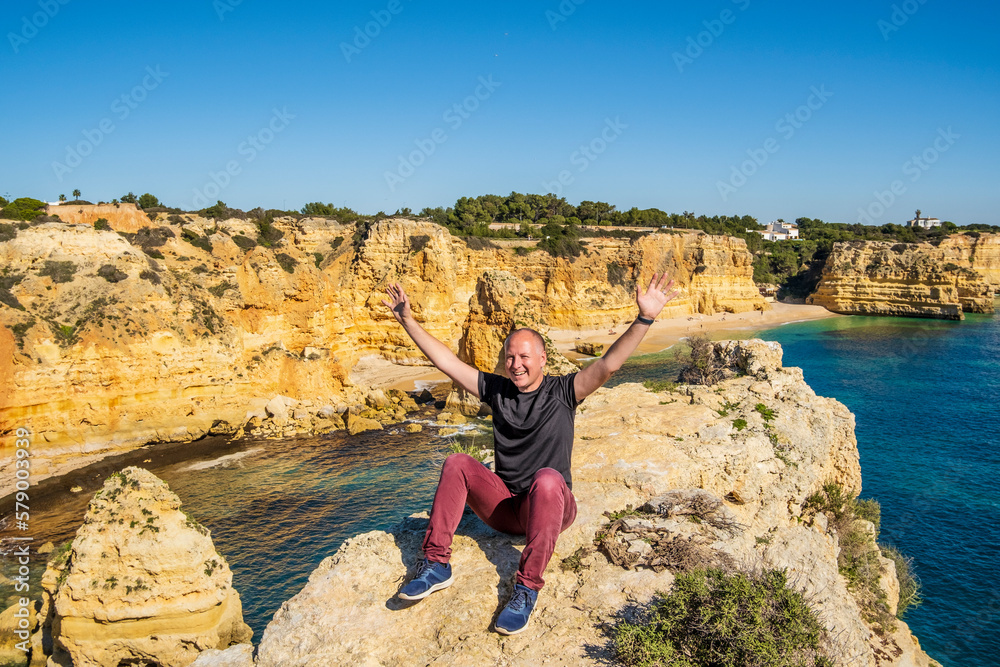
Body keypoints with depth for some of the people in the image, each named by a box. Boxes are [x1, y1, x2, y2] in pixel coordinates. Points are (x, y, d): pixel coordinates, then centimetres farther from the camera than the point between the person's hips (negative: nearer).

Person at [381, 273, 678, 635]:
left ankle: (527, 587, -31)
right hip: (503, 507, 4)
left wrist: (645, 319, -33)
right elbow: (446, 361, 5)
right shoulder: (497, 389, 6)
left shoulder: (562, 392, -4)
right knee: (457, 463, -16)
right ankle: (436, 564, -15)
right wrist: (407, 320, 1)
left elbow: (608, 364, -19)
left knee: (547, 479, -36)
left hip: (550, 509, -4)